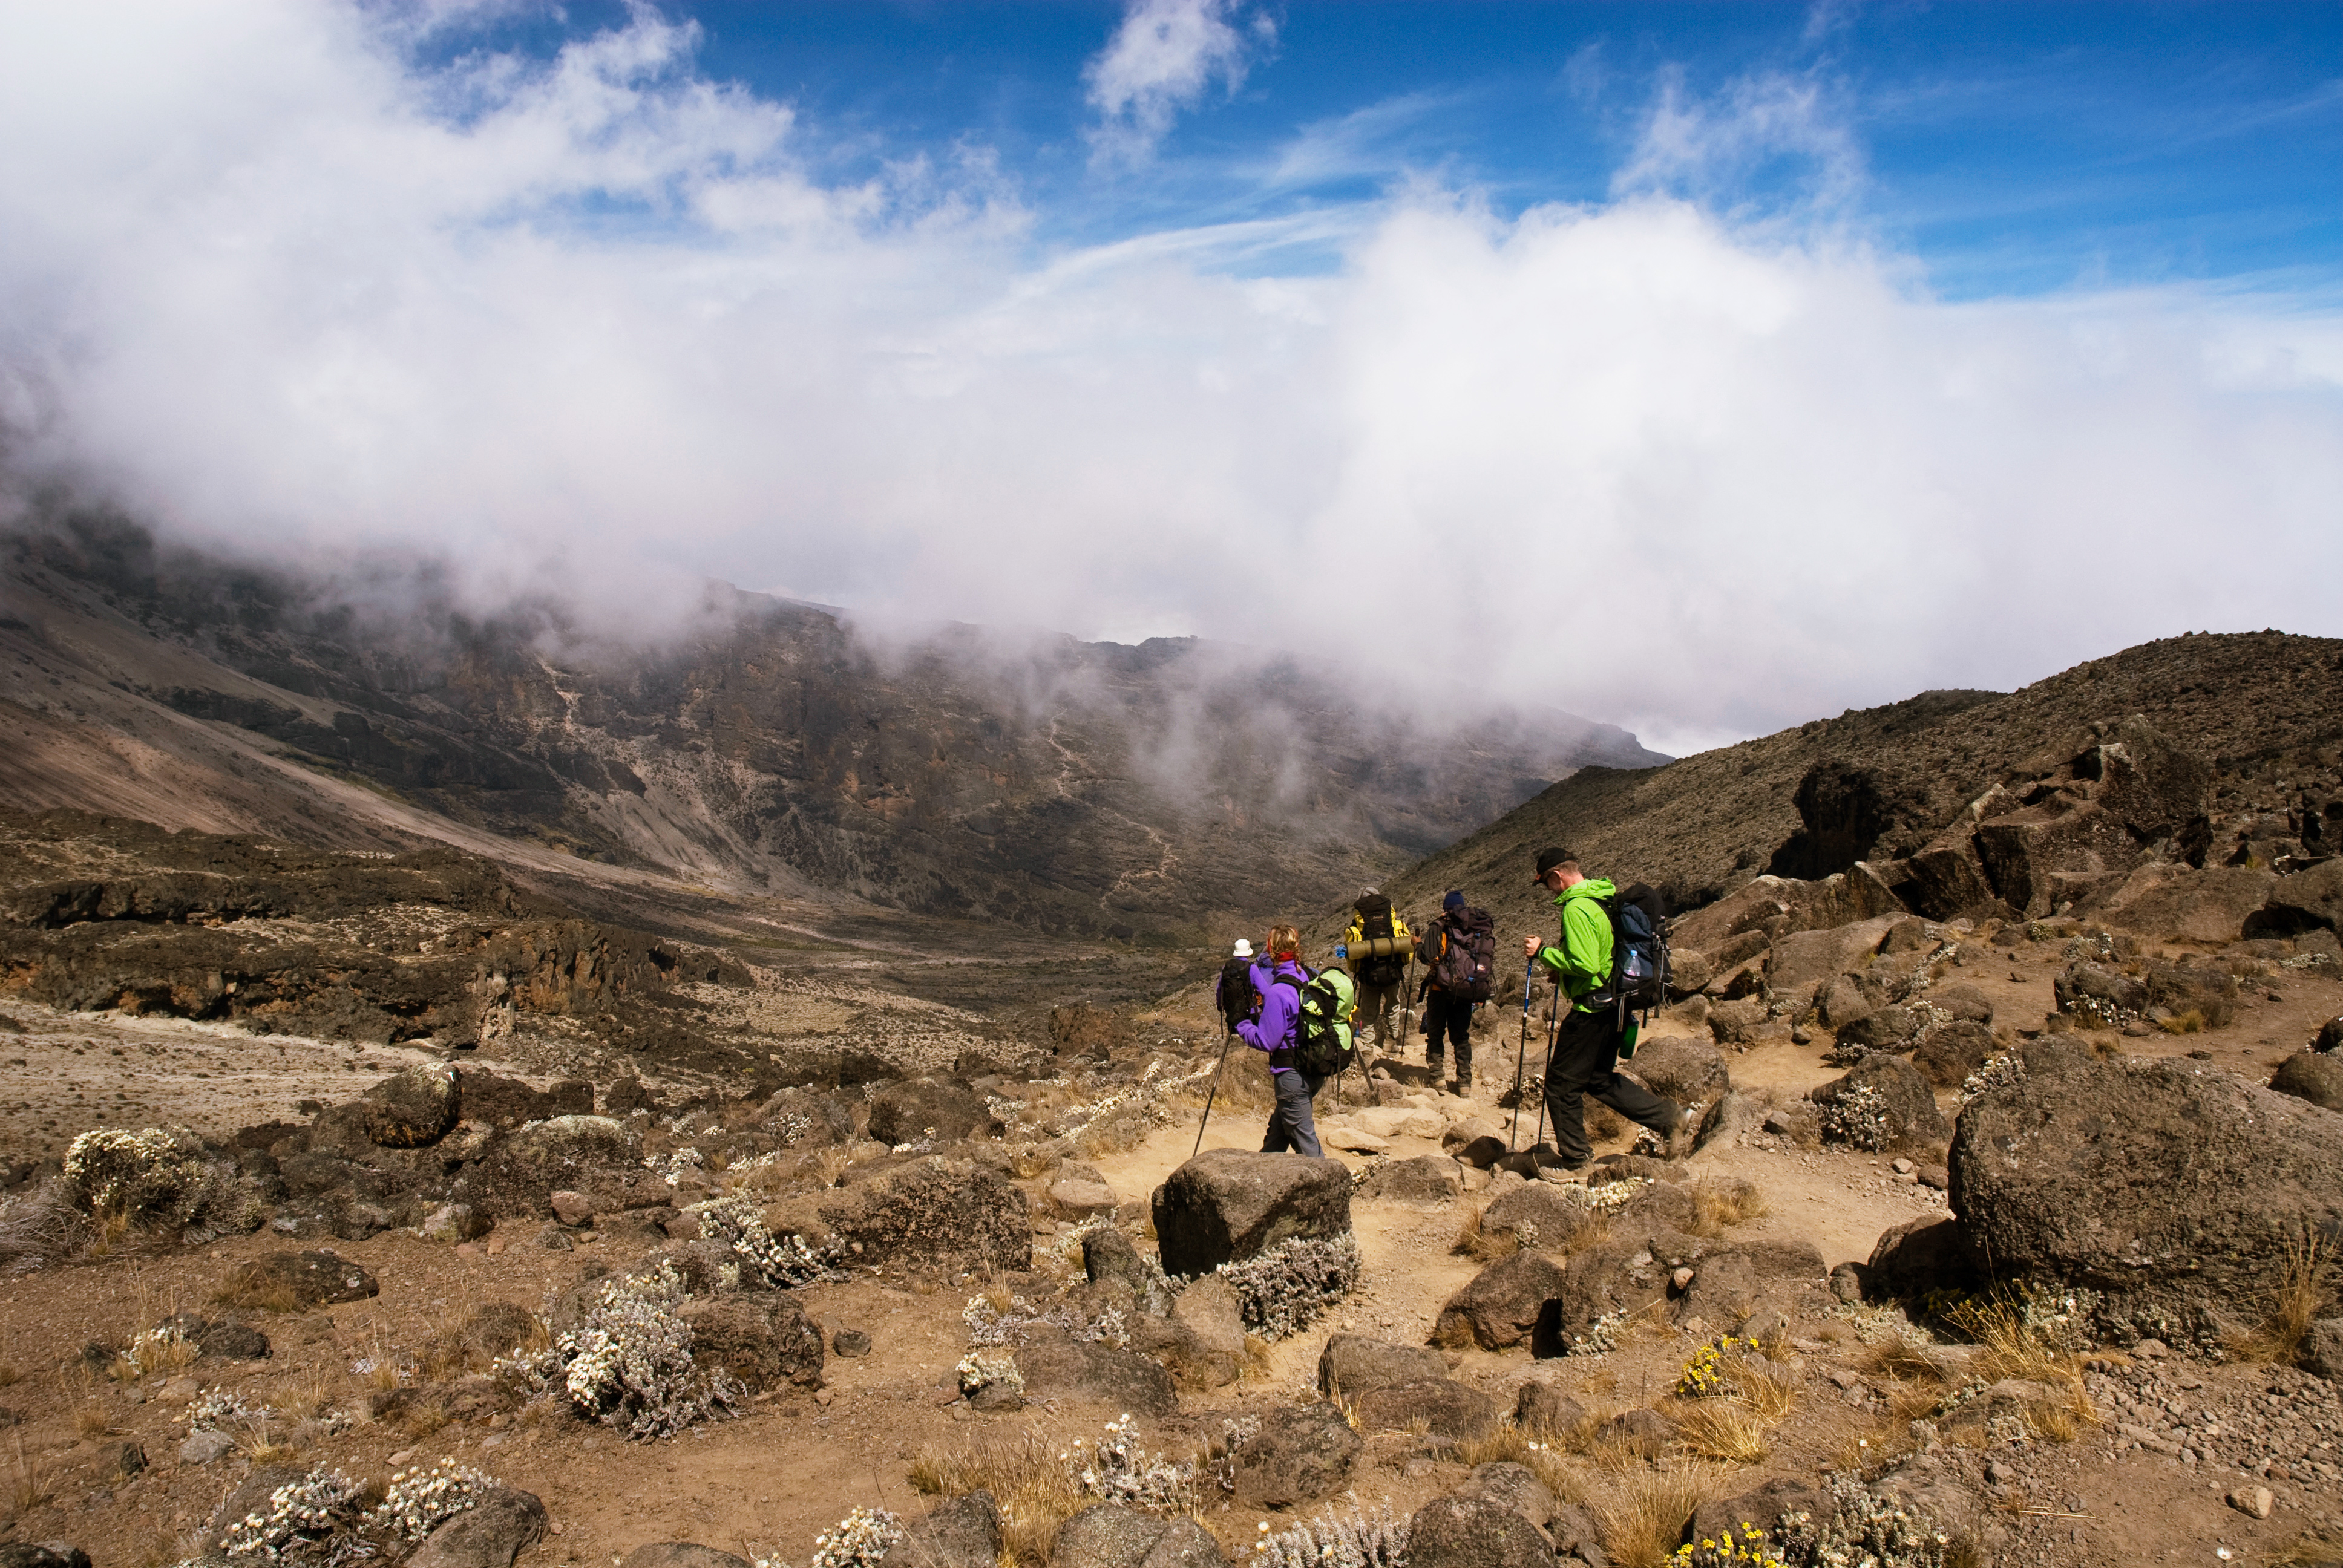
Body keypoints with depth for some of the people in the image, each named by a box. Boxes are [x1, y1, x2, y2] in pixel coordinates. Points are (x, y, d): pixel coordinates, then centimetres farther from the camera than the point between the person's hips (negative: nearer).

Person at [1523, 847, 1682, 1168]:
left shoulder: (1577, 908, -20)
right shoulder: (1604, 899, 11)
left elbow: (1586, 964, -26)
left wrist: (1543, 952, -16)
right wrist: (1562, 969, 17)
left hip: (1591, 1008, -10)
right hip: (1612, 1005, 10)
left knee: (1561, 1083, 4)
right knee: (1599, 1078, 22)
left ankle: (1575, 1160, 12)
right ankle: (1666, 1115, 17)